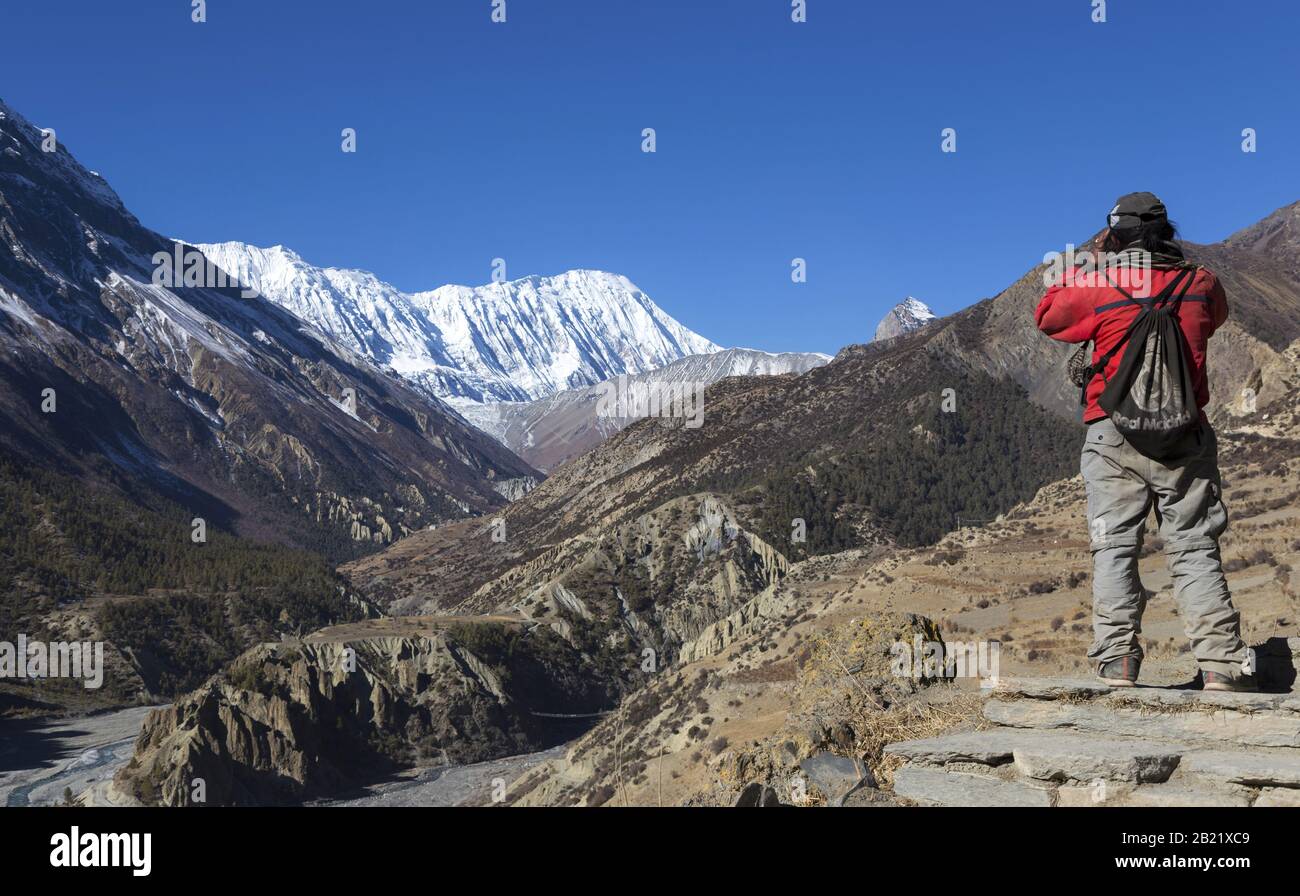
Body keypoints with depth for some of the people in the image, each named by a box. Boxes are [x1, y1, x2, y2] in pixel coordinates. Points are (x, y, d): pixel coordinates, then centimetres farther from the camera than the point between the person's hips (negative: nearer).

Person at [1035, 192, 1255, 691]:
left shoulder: (1097, 286, -6)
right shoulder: (1198, 283, 2)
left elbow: (1047, 315, 12)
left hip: (1115, 439, -2)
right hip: (1187, 439, 2)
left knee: (1115, 549, 3)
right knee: (1194, 549, 5)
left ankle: (1117, 663, -4)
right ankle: (1220, 665, -1)